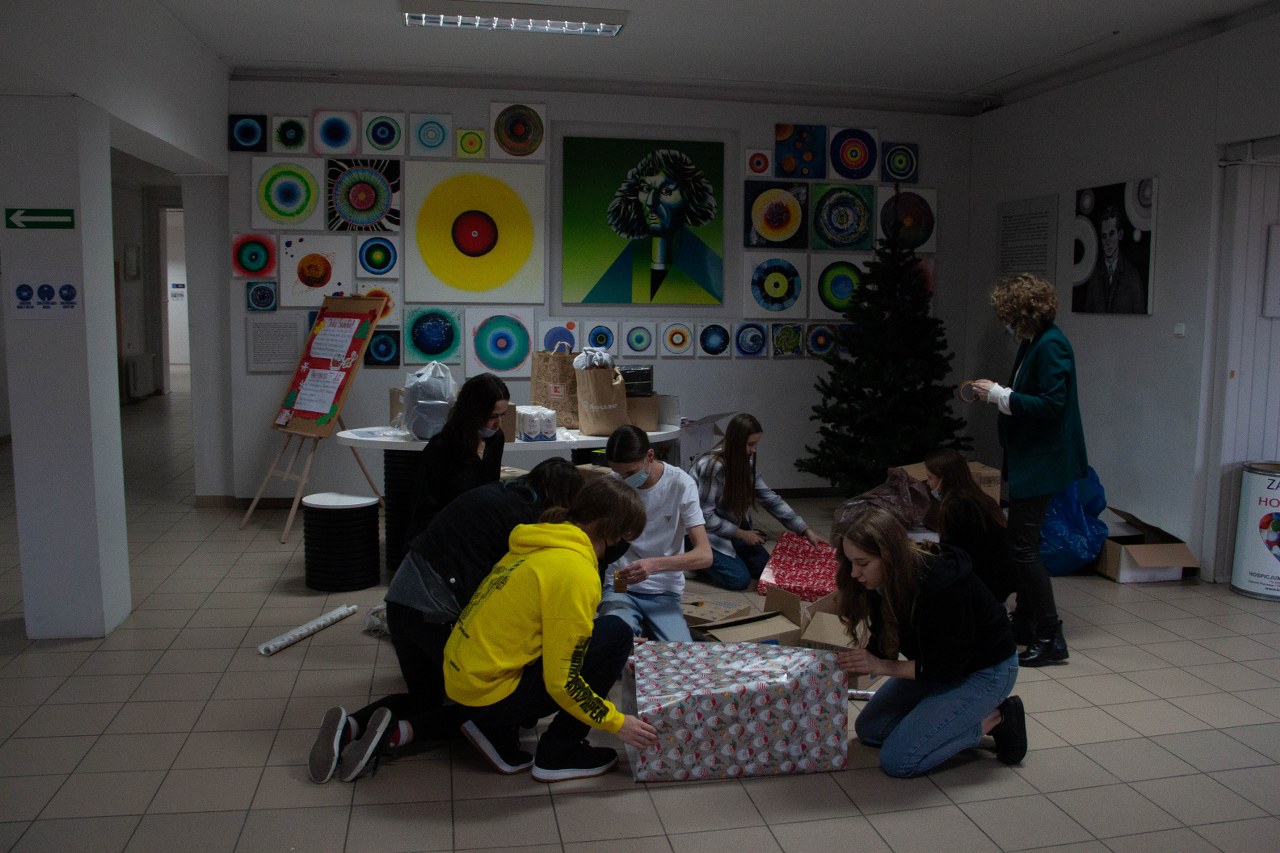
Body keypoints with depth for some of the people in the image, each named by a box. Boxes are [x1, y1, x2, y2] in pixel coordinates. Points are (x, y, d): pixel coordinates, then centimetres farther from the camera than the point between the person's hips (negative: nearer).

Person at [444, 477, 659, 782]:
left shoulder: (539, 545, 7)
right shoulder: (576, 572, -19)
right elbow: (562, 681, -18)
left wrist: (614, 661, 29)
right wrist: (617, 723, -5)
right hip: (490, 693, -9)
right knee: (617, 634, -7)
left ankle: (498, 732, 15)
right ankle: (559, 755, 3)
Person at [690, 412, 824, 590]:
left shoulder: (746, 462, -3)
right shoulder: (713, 465, -28)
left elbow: (769, 498, 0)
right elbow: (705, 515, -25)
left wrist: (805, 530, -4)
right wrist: (741, 534, -18)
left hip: (732, 528, 8)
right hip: (705, 531, -8)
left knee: (765, 567, 1)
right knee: (739, 579, -17)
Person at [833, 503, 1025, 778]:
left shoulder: (943, 587, -35)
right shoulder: (883, 581, -12)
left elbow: (948, 666, -26)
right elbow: (884, 646, -2)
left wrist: (881, 665, -25)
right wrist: (854, 664, -20)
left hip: (984, 671, -8)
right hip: (935, 664, 8)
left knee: (898, 760, -16)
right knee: (868, 729, 8)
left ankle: (995, 719, -2)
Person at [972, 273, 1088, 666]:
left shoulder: (1050, 346, -18)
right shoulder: (1032, 343, 11)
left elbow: (1051, 404, -24)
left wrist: (999, 394, -19)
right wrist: (996, 394, 2)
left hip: (1041, 461, -10)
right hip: (1028, 457, 10)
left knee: (1023, 546, -8)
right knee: (1021, 542, 18)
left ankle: (1050, 637, -1)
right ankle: (1026, 616, 32)